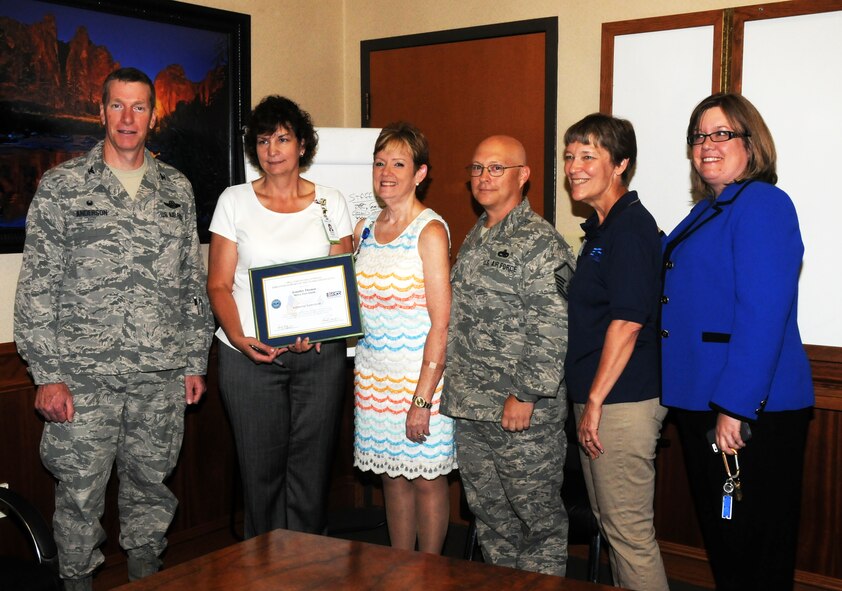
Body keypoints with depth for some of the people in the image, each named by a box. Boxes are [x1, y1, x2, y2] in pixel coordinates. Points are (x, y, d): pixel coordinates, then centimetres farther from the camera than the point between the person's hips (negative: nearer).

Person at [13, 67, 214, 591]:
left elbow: (194, 282, 13)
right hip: (84, 375, -3)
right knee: (80, 494, 5)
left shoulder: (177, 189, 9)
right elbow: (37, 286, -3)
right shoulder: (62, 185, 0)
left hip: (162, 373, 3)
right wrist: (47, 374, -9)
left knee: (151, 485, 15)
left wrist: (196, 361, 9)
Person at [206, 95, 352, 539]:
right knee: (260, 469, 3)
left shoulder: (330, 202, 9)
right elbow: (219, 284, 3)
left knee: (311, 466, 4)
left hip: (319, 353, 1)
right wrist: (239, 338, -14)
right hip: (249, 353, 0)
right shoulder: (235, 201, 6)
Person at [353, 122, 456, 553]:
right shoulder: (364, 230, 10)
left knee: (427, 480, 4)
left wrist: (423, 398, -17)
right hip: (372, 374, 6)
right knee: (393, 478, 13)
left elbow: (441, 323, -14)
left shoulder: (430, 231, -10)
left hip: (420, 375, -6)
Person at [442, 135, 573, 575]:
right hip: (470, 408, 9)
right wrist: (456, 389, 16)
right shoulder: (474, 240, 15)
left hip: (522, 411, -8)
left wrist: (525, 396, -19)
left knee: (537, 513, 5)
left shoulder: (539, 242, -12)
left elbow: (554, 329, -18)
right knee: (487, 511, 18)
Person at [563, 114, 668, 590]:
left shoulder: (631, 227, -14)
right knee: (609, 521, 19)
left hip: (622, 403, -10)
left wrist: (595, 400, -18)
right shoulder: (601, 228, 15)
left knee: (629, 529, -2)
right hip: (597, 400, 10)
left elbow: (627, 321, -21)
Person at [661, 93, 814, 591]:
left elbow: (763, 314, -22)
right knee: (720, 539, 19)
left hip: (752, 415, -9)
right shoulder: (706, 212, 15)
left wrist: (735, 407, -24)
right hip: (699, 403, 9)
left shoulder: (762, 204, -13)